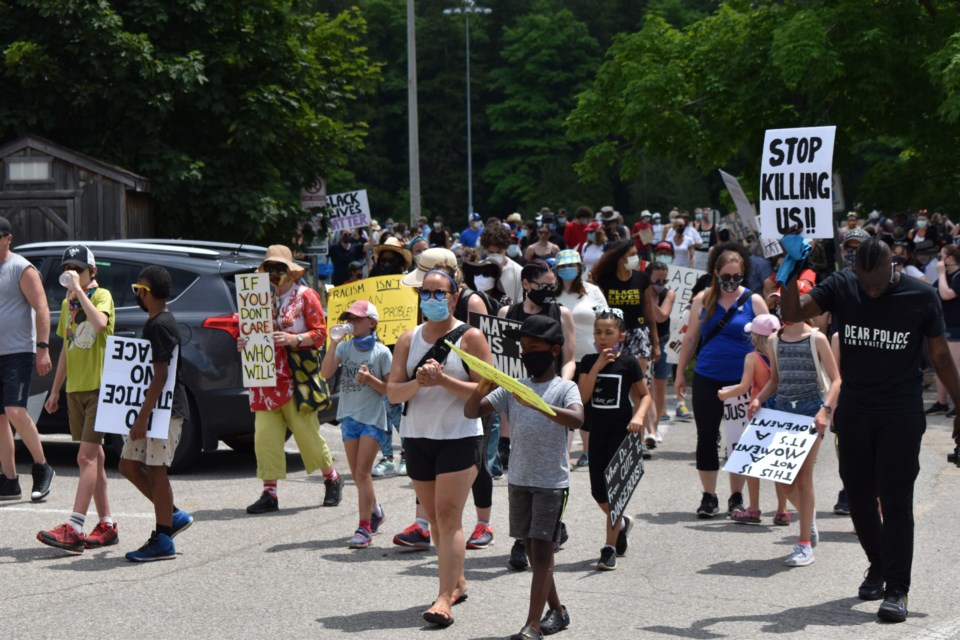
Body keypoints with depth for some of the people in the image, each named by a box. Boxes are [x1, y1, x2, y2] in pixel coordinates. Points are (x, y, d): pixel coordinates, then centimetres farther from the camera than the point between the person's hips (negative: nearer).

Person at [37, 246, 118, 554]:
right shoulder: (67, 304, 14)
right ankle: (107, 526, 15)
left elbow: (99, 323, -30)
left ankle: (73, 529, -21)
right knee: (93, 458, 10)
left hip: (99, 386, -8)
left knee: (87, 457, -13)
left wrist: (80, 290, -26)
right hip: (75, 388, 8)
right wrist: (55, 390, 20)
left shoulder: (102, 296, -7)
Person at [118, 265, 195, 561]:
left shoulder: (160, 325, -16)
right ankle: (174, 515, 18)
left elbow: (160, 376, -22)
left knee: (155, 470, -6)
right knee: (129, 464, 11)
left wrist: (143, 417, -23)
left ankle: (162, 541, -1)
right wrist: (142, 415, 23)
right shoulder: (157, 323, 16)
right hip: (153, 409, 10)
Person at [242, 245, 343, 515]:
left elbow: (319, 333, -4)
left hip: (296, 377, -4)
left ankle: (332, 478, 22)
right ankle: (269, 493, 1)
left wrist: (293, 339, -19)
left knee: (307, 432, 0)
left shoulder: (305, 295, 0)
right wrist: (244, 343, -3)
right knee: (265, 435, -3)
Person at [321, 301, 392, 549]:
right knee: (357, 474, 11)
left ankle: (364, 528, -11)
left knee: (362, 472, -11)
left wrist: (370, 379, -19)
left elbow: (390, 389, -3)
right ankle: (375, 511, 34)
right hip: (349, 416, 5)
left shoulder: (381, 352, -5)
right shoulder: (345, 347, 4)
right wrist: (333, 344, -14)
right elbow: (326, 373, -7)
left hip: (372, 418, -5)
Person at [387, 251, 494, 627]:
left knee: (448, 516, -12)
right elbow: (393, 393, 2)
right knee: (434, 518, 11)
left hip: (459, 437, -5)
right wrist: (417, 383, -18)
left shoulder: (470, 338, -4)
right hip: (418, 437, 5)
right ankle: (457, 582, 27)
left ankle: (445, 597, -16)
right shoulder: (408, 340, 8)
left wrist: (444, 381, -22)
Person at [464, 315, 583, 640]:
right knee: (532, 549, 13)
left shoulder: (565, 388, -6)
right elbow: (471, 412, 3)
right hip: (519, 479, 6)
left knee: (541, 549, -8)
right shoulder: (512, 388, 8)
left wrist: (537, 405, -37)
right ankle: (557, 611, 27)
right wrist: (481, 390, -17)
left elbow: (576, 419, -27)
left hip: (552, 482, -6)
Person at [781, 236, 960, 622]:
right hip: (853, 412, 3)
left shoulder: (920, 297, -7)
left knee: (896, 500, -6)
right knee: (858, 495, 11)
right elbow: (793, 312, -12)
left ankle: (896, 590, -3)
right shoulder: (841, 288, -3)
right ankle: (878, 566, 32)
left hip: (901, 416, -3)